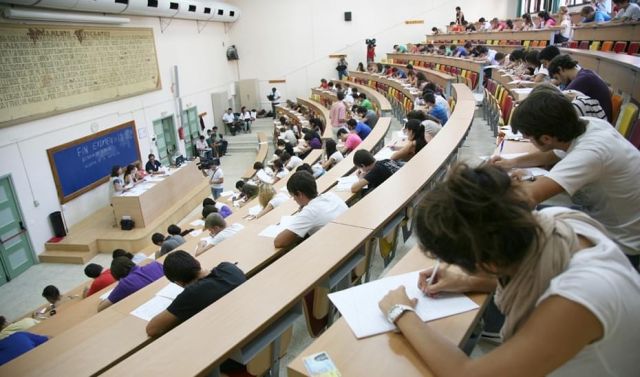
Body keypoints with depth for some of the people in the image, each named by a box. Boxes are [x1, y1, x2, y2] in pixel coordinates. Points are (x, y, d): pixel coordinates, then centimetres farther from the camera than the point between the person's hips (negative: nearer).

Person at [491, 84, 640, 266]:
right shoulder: (588, 124, -9)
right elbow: (554, 155, 13)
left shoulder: (591, 152, -34)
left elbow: (530, 196, -44)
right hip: (601, 217, 7)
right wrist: (512, 163, 6)